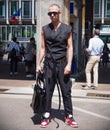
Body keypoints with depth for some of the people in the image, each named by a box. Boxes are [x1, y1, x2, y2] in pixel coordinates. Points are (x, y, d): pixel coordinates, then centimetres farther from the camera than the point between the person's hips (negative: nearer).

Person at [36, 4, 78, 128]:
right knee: (47, 91, 5)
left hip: (62, 63, -1)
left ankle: (69, 116, 11)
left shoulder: (67, 29, 3)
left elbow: (70, 47, 1)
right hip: (49, 63, 1)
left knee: (66, 91, 2)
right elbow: (43, 48, 10)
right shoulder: (45, 29, 7)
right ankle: (46, 115, 14)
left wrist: (69, 64, -8)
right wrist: (38, 64, 4)